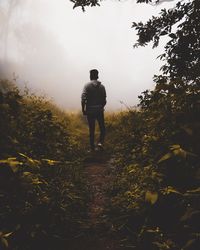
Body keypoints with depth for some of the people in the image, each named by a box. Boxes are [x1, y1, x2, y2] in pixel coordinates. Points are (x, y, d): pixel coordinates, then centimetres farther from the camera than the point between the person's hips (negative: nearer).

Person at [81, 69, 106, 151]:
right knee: (102, 128, 15)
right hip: (99, 110, 1)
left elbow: (83, 98, -14)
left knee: (91, 129, 8)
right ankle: (100, 142, -4)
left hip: (90, 110, 0)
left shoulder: (87, 86, -4)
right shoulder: (102, 86, 3)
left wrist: (83, 109, -6)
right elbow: (104, 100, 3)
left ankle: (92, 147, 15)